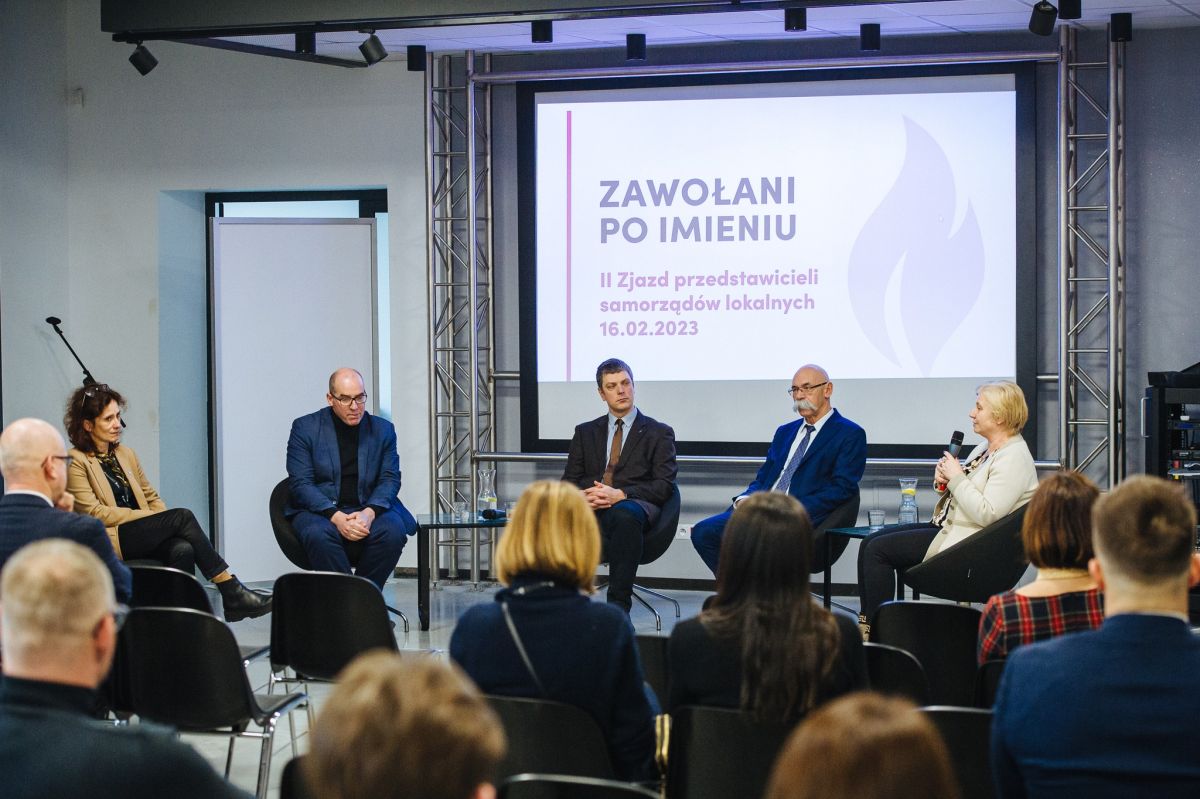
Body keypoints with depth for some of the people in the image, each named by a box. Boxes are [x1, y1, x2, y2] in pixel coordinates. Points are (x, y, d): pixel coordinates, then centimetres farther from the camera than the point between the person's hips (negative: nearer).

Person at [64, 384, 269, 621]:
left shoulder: (126, 454, 21)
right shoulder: (76, 461, -1)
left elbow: (152, 497, 23)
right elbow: (94, 513, -9)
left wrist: (166, 524, 1)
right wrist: (148, 516, -11)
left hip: (143, 535, 6)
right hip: (111, 541, -6)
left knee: (182, 549, -29)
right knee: (182, 516, -22)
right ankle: (231, 591, -21)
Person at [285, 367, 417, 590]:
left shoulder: (383, 430, 9)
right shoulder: (305, 428, 2)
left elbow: (390, 479, 3)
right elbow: (300, 483, -6)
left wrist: (369, 513, -18)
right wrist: (336, 517, -22)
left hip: (369, 509, 2)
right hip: (319, 511, -2)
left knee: (393, 531, -31)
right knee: (319, 535, -37)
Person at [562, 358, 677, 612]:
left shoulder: (658, 433, 14)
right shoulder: (585, 432, 25)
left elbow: (664, 486, 3)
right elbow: (569, 481, 18)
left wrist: (621, 494, -14)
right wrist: (582, 496, -8)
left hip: (634, 504, -2)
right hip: (591, 507, 2)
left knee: (624, 514, -42)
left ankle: (618, 604, -40)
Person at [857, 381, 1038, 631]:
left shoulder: (1014, 458, -16)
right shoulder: (985, 448, 15)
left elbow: (986, 514, -25)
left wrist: (956, 478, -17)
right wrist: (943, 481, -1)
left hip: (966, 540, -10)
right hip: (947, 526, 10)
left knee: (878, 549, -14)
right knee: (869, 542, 0)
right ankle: (866, 623, -1)